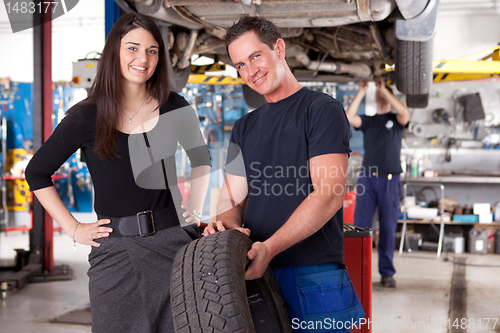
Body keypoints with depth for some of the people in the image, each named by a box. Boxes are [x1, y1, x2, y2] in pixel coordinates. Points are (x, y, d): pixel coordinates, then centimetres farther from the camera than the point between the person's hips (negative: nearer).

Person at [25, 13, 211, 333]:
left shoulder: (175, 108, 3)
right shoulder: (87, 118, -3)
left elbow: (201, 158, 21)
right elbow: (37, 172, 7)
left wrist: (195, 208, 9)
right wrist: (73, 228, 2)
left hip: (176, 242, 2)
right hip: (116, 251, -1)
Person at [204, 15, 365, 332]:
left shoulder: (322, 109, -3)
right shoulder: (245, 127, 19)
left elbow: (329, 194, -14)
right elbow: (234, 199, 14)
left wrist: (270, 247, -24)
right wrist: (226, 223, -11)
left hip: (314, 276, -5)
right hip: (255, 274, 6)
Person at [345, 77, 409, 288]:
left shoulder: (396, 120, 10)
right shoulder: (368, 121, 15)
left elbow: (404, 113, -14)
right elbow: (349, 117, -4)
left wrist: (384, 90, -10)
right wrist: (361, 92, -4)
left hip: (390, 180, -1)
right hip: (367, 178, 1)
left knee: (388, 227, 2)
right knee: (360, 225, -2)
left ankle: (387, 273, 10)